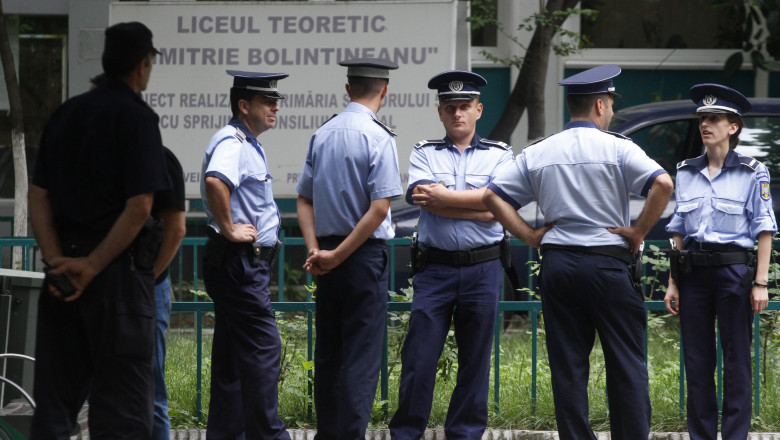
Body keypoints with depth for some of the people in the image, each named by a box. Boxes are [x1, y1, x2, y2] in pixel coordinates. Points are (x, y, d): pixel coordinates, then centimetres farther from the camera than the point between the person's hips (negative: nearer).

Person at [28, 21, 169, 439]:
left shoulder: (65, 114, 12)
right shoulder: (137, 118, -8)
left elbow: (38, 196, 7)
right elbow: (138, 207, -17)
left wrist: (56, 259, -2)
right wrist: (92, 266, -13)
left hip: (65, 267, 6)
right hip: (118, 265, -6)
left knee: (55, 395, 9)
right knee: (121, 403, -3)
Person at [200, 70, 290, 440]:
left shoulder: (249, 145, 19)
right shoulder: (232, 142, -15)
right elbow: (215, 181, -36)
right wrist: (229, 229, -27)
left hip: (246, 265, 11)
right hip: (239, 262, -11)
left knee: (232, 355, 11)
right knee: (263, 350, -11)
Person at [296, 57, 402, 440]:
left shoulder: (322, 135, 7)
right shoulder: (378, 137, -12)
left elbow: (304, 199, 8)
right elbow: (379, 208, -17)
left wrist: (315, 248, -1)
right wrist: (336, 257, -12)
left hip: (327, 254, 6)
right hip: (365, 252, -6)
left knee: (327, 351, 12)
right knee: (362, 354, -4)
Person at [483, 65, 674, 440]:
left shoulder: (537, 153, 9)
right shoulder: (617, 148, -4)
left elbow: (493, 196, 8)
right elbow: (663, 184, -17)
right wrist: (639, 230, -6)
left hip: (556, 263, 4)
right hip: (607, 261, -4)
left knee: (567, 366, 5)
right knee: (626, 364, 1)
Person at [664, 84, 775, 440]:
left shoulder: (753, 173, -1)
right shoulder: (686, 172, 10)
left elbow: (764, 230, -2)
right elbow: (679, 231, 13)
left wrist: (761, 283, -9)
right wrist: (673, 282, 9)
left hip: (734, 271, -4)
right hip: (693, 273, 4)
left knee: (736, 360, -1)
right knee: (697, 361, 5)